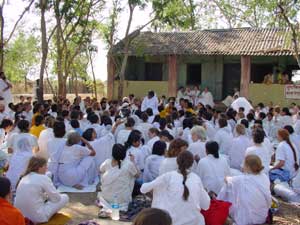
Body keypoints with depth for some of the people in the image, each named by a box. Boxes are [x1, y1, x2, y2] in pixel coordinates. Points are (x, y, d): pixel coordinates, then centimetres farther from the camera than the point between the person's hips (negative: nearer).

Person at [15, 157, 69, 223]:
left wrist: (46, 195, 18)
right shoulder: (43, 178, -12)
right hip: (37, 217, -8)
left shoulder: (25, 177, 9)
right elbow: (56, 198, -6)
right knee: (65, 197, 6)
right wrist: (48, 195, 15)